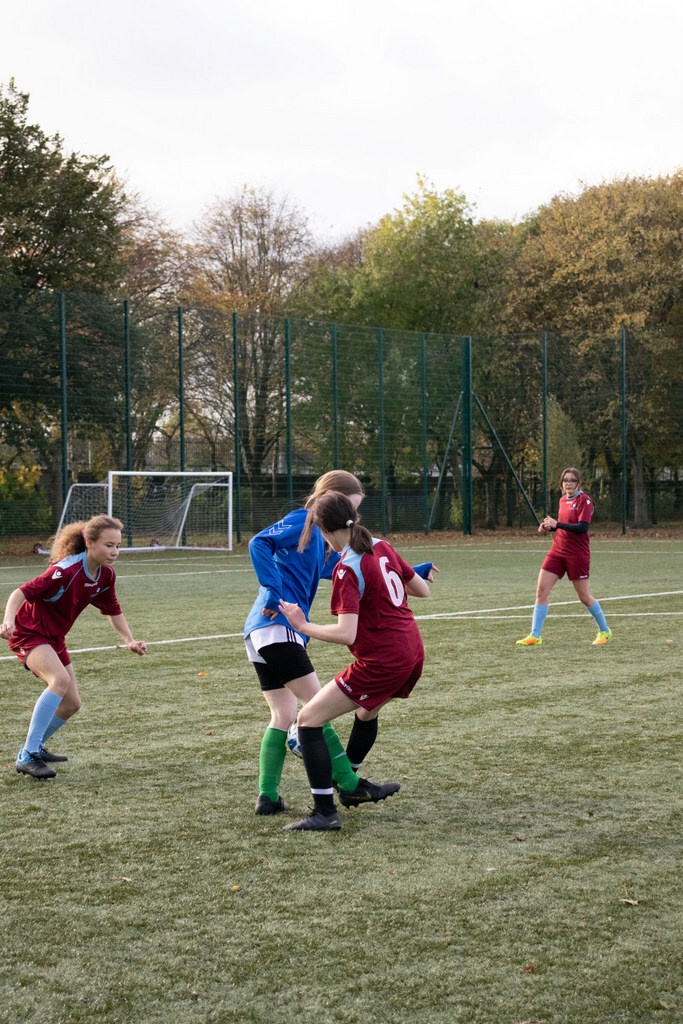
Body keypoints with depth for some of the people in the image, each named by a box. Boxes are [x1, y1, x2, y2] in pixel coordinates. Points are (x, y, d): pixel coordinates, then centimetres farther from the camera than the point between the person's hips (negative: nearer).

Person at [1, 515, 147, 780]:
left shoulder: (106, 575, -5)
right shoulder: (67, 570, -29)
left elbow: (113, 611, 11)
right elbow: (21, 592, -33)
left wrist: (130, 640, -2)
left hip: (54, 638, 8)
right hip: (29, 632, -8)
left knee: (71, 704, 9)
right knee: (61, 679, -33)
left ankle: (36, 747, 33)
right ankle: (27, 757, -29)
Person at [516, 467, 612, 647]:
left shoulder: (584, 500, -10)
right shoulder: (563, 500, 11)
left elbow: (582, 527, -22)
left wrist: (557, 524, -26)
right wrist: (549, 528, 2)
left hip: (578, 554, -7)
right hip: (557, 550, 7)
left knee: (584, 596, 3)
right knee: (541, 590, -5)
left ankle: (604, 631, 24)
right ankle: (535, 636, -2)